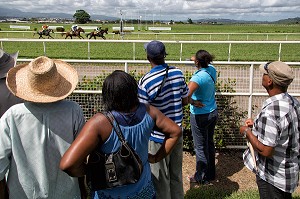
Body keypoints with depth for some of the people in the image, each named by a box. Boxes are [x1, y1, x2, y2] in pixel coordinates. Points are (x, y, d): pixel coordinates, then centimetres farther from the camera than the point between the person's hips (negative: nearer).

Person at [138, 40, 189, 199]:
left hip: (158, 137, -5)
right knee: (177, 174, 22)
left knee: (160, 178, 13)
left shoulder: (145, 81, -21)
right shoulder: (178, 73, -6)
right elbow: (185, 101, 4)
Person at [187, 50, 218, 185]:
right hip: (213, 112, 8)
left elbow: (186, 95, -40)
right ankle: (211, 174, 36)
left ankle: (201, 178, 23)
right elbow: (208, 64, 23)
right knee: (209, 143, 20)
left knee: (200, 147, 7)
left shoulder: (198, 77, -26)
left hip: (200, 115, -8)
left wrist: (193, 102, -22)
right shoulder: (212, 70, -4)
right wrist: (196, 59, 29)